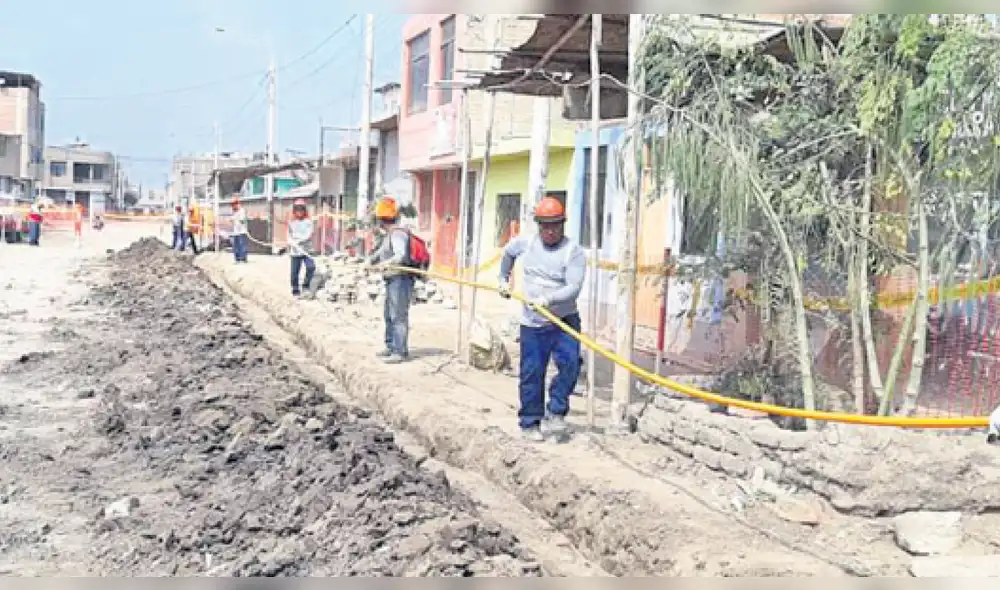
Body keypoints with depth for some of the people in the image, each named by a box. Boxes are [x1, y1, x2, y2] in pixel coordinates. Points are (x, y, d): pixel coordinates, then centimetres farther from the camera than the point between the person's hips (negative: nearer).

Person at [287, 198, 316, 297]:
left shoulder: (308, 222, 1)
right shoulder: (291, 223, 10)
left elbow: (309, 235, -9)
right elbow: (289, 235, 12)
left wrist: (299, 241, -19)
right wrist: (290, 242, -10)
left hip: (306, 250, -2)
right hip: (295, 251, 2)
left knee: (311, 267, -20)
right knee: (294, 272, 3)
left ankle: (306, 285, 1)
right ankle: (295, 290, 18)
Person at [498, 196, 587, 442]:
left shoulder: (573, 252, -11)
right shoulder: (525, 243, 3)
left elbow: (573, 288, -22)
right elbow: (508, 252, 27)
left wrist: (548, 300, -35)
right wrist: (504, 279, 25)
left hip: (565, 320, -2)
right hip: (532, 323, 2)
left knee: (570, 364, -18)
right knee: (531, 374, 3)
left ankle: (555, 414, -4)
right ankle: (530, 423, 15)